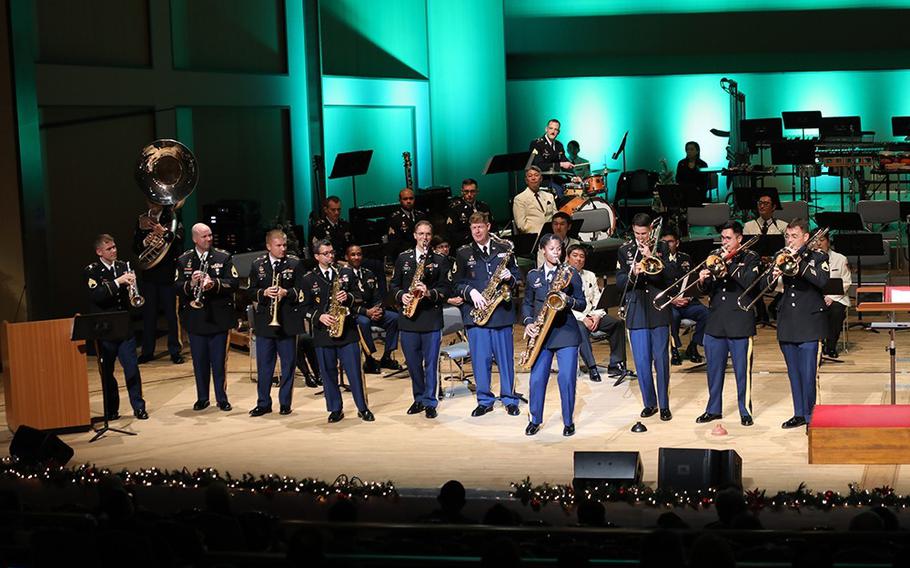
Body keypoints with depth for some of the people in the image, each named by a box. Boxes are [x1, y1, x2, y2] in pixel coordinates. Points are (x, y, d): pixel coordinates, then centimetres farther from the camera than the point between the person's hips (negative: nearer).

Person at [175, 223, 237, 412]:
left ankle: (221, 398, 12)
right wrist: (191, 284, -22)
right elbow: (177, 287, -2)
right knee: (199, 361, 8)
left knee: (219, 360, 3)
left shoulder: (223, 257, 1)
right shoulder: (183, 260, 4)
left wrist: (214, 283, -24)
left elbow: (233, 283, -7)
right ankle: (202, 398, 19)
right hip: (195, 318, 1)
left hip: (218, 317, -1)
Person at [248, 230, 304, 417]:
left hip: (288, 322, -1)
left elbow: (300, 289, -2)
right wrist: (263, 293, -15)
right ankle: (263, 403, 14)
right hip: (264, 322, 1)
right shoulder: (257, 265, 5)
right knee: (263, 365, 5)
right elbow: (251, 291, 5)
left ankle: (285, 403, 14)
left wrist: (287, 293, -21)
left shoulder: (294, 263, 0)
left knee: (288, 363, 4)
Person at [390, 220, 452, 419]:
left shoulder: (440, 260, 2)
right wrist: (401, 295, -7)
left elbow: (446, 287, -2)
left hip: (431, 318, -3)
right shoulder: (403, 258, 9)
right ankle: (419, 398, 23)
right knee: (413, 363, 9)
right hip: (408, 319, 3)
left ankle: (430, 402, 8)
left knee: (430, 363, 0)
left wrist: (430, 293, -19)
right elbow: (393, 284, 13)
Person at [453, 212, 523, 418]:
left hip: (502, 311, 0)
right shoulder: (463, 254, 7)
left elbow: (518, 276, 12)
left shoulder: (504, 250, 7)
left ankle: (509, 399, 15)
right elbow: (457, 283, 6)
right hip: (475, 311, 0)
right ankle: (484, 401, 13)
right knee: (480, 358, 2)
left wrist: (510, 278, -10)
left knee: (505, 357, 4)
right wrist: (471, 292, -12)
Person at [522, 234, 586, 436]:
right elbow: (527, 303, 15)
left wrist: (569, 300, -16)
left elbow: (582, 303, 4)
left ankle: (568, 422, 8)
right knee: (537, 378, 0)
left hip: (566, 331, -2)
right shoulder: (533, 275, 10)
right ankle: (535, 420, 16)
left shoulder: (570, 273, 4)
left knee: (566, 378, -5)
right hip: (541, 333, 2)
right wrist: (528, 322, -2)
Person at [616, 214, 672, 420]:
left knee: (661, 360, 0)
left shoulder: (662, 247, 4)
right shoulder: (625, 250, 8)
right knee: (641, 362, 2)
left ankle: (664, 404, 7)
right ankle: (649, 403, 14)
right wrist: (633, 274, -17)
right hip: (636, 312, 1)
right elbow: (619, 282, 3)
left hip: (659, 311, -1)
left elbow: (670, 276, -5)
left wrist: (651, 258, -16)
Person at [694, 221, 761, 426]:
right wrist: (702, 281, -8)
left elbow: (750, 282, -17)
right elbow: (707, 290, 13)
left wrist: (729, 263, -16)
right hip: (715, 323, 4)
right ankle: (713, 409, 20)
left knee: (742, 370, 0)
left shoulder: (750, 259, 1)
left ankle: (745, 411, 9)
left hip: (740, 323, -4)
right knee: (714, 369, 9)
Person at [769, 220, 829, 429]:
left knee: (808, 374, -7)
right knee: (794, 373, 11)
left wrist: (799, 262, -22)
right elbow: (765, 286, 7)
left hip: (809, 324, -5)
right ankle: (799, 414, 21)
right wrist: (773, 275, -14)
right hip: (787, 323, 5)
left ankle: (810, 415, 2)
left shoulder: (818, 257, -1)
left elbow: (822, 280, -20)